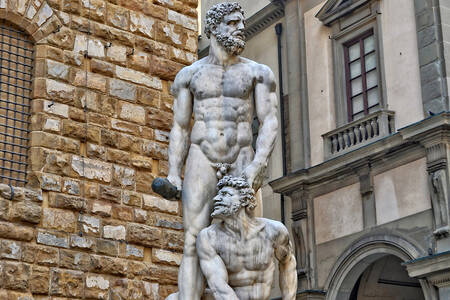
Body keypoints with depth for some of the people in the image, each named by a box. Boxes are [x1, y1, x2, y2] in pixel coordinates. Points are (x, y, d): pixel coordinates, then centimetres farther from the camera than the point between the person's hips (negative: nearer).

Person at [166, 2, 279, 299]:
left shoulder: (258, 72, 7)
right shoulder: (189, 74, 10)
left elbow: (270, 122, -2)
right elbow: (180, 129, 11)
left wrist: (258, 164, -19)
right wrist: (173, 174, -3)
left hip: (241, 162, 0)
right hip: (202, 163, 0)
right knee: (194, 245, -12)